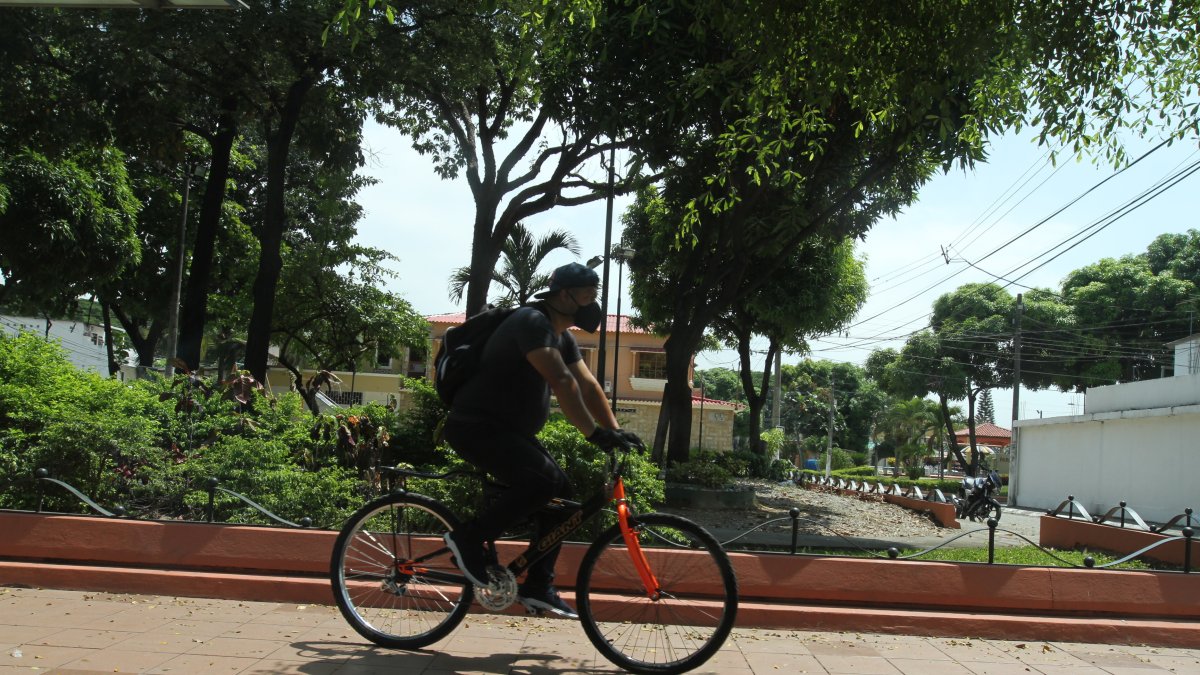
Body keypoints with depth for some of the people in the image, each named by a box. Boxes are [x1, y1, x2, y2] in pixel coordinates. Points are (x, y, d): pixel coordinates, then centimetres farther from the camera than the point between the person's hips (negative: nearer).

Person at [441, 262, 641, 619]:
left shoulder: (563, 337, 12)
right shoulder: (533, 322, -20)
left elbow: (588, 385, 8)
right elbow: (562, 382, -29)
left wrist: (615, 430, -3)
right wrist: (596, 433, -33)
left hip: (509, 430, 10)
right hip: (476, 426, -10)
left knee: (561, 491, 2)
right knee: (543, 480, -27)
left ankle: (538, 587, 8)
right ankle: (468, 538, -12)